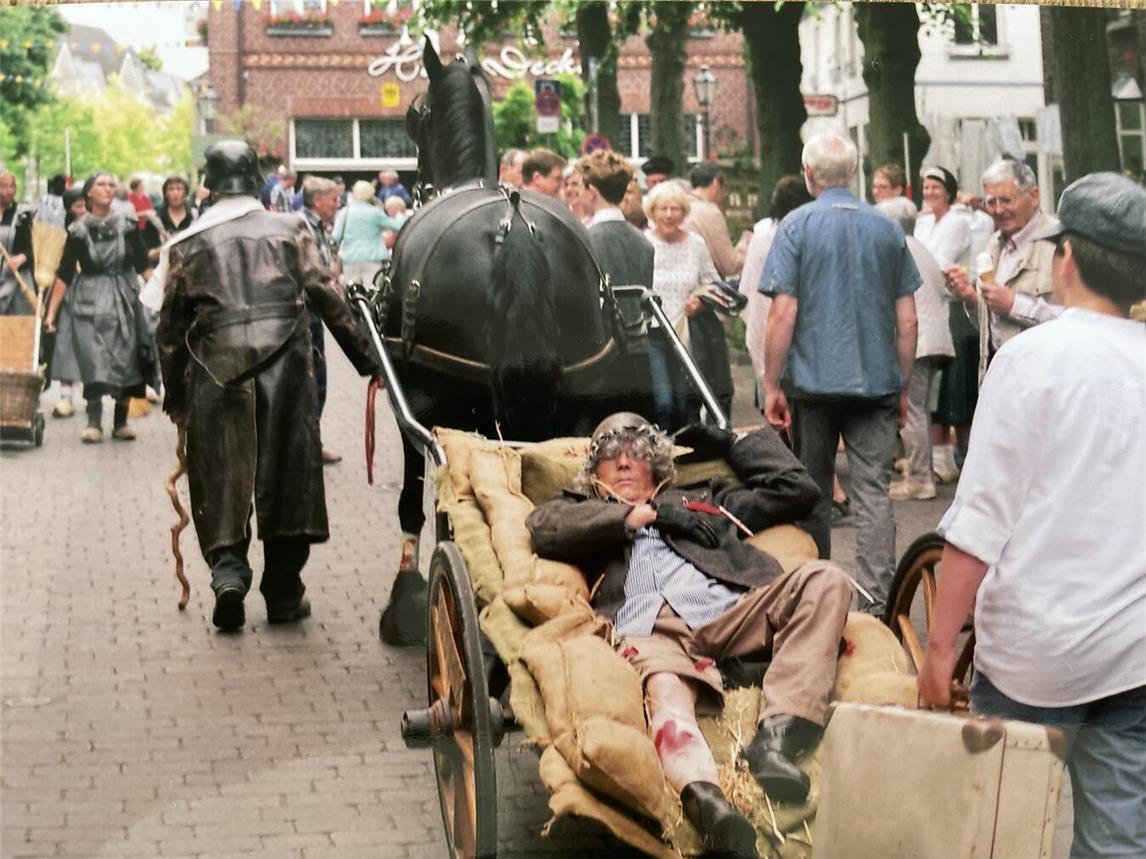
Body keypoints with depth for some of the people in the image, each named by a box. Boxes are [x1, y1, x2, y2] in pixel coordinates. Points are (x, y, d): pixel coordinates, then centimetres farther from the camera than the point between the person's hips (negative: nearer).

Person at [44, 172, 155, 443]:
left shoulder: (128, 225, 2)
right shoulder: (78, 230, -2)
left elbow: (144, 265, 4)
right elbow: (64, 274, 0)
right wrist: (52, 311, -2)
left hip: (124, 299, 2)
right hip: (89, 301, -2)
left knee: (126, 360, 2)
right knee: (93, 361, -11)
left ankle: (121, 422, 12)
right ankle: (94, 423, -6)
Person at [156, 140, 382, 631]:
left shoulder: (189, 243, 9)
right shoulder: (289, 229, 7)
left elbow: (171, 327, 11)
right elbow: (328, 297, 2)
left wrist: (175, 395, 20)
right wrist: (365, 358, 8)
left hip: (217, 369, 0)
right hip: (286, 365, 0)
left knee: (223, 479, 8)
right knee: (288, 474, 7)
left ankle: (228, 571, -13)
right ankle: (284, 593, 11)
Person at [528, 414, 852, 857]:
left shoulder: (701, 500, 39)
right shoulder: (585, 512, 34)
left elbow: (795, 489, 38)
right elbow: (542, 527, 8)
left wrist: (733, 442, 43)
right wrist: (648, 513, 8)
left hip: (728, 613, 3)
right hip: (649, 632, -3)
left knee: (823, 578, -22)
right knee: (665, 692, -38)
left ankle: (776, 735, -37)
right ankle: (706, 801, -68)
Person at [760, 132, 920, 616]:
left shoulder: (797, 227, -3)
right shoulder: (887, 230, 7)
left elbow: (783, 312, -9)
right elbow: (907, 321, 7)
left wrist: (771, 385, -4)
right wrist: (903, 387, 15)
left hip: (814, 381, -2)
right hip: (877, 383, 2)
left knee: (813, 493, 10)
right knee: (873, 491, -1)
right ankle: (876, 603, -8)